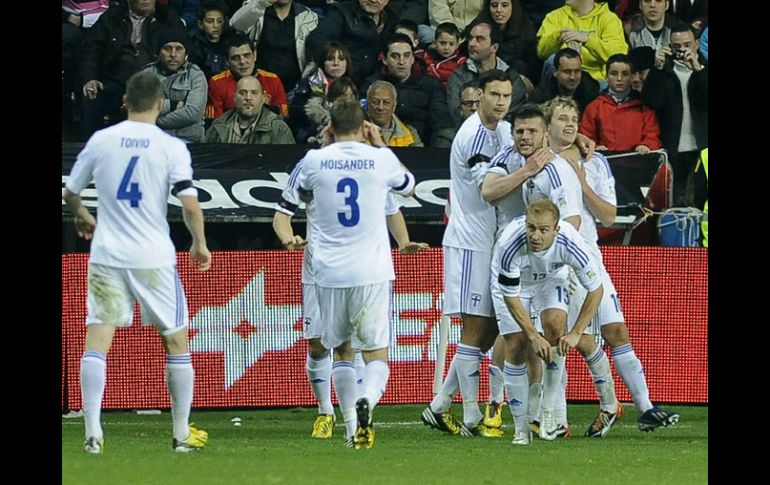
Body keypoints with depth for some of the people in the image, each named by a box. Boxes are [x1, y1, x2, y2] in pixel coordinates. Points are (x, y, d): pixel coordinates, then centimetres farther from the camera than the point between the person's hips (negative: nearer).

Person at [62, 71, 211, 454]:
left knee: (97, 341, -1)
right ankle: (182, 433, 16)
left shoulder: (100, 140, 2)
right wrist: (200, 245, 5)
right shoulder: (171, 147, -6)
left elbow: (69, 193, 12)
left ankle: (93, 433, -11)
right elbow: (190, 205, -13)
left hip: (106, 254, 1)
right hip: (154, 257, -1)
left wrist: (82, 217, 34)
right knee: (176, 342, 11)